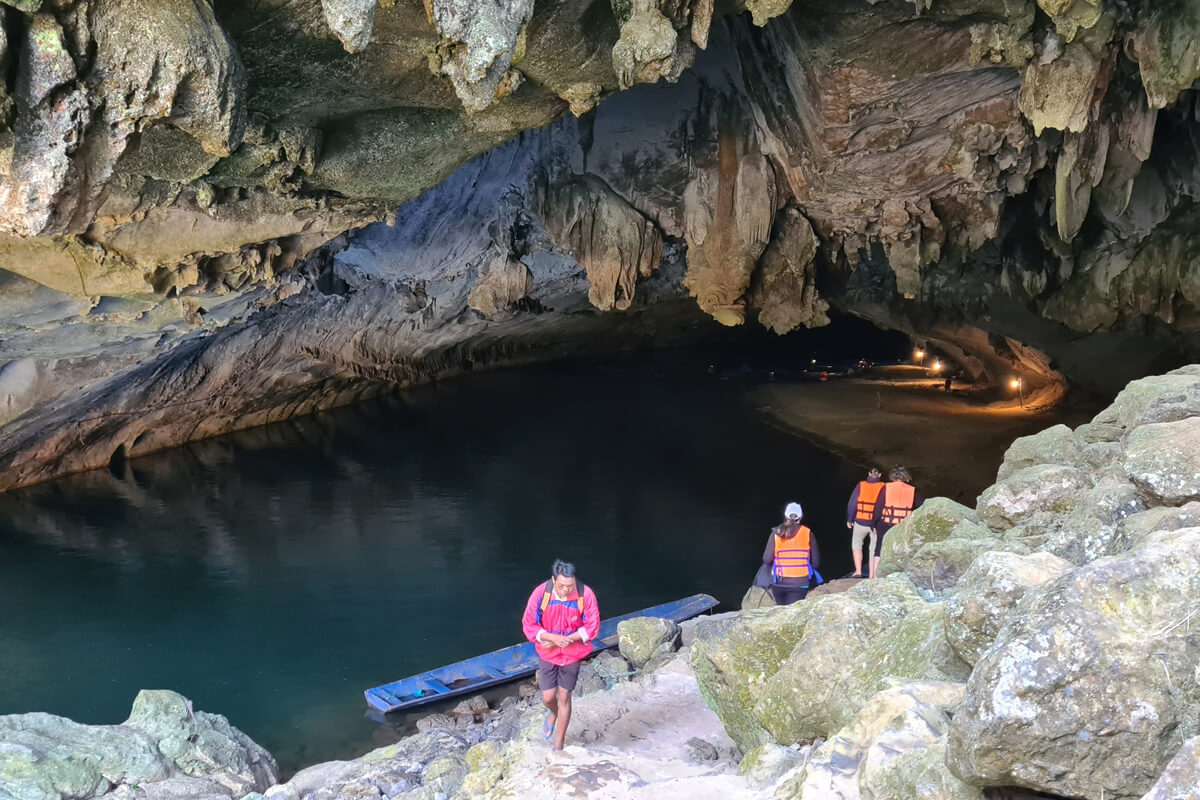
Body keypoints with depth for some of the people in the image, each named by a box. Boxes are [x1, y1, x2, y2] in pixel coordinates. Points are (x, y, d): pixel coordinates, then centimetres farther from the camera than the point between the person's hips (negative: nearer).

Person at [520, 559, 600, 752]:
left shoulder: (586, 595, -21)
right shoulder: (541, 593, -21)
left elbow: (592, 627, -13)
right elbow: (529, 625, -14)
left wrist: (566, 640, -22)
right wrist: (554, 638, -26)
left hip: (572, 655, 0)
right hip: (547, 654, 0)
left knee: (564, 698, 8)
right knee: (548, 698, 4)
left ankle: (559, 744, 26)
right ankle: (552, 713, 44)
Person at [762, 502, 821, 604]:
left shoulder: (777, 534, -3)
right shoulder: (808, 534, -2)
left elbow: (767, 559, -7)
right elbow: (816, 562, -2)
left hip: (779, 583, 1)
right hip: (800, 583, -1)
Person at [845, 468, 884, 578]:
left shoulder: (860, 485, -3)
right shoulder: (883, 488, -4)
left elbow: (852, 504, -2)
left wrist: (849, 519, 9)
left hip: (860, 522, 0)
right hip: (876, 524, 0)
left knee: (856, 544, 21)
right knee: (874, 548, 13)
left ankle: (858, 571, 13)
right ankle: (872, 575, 14)